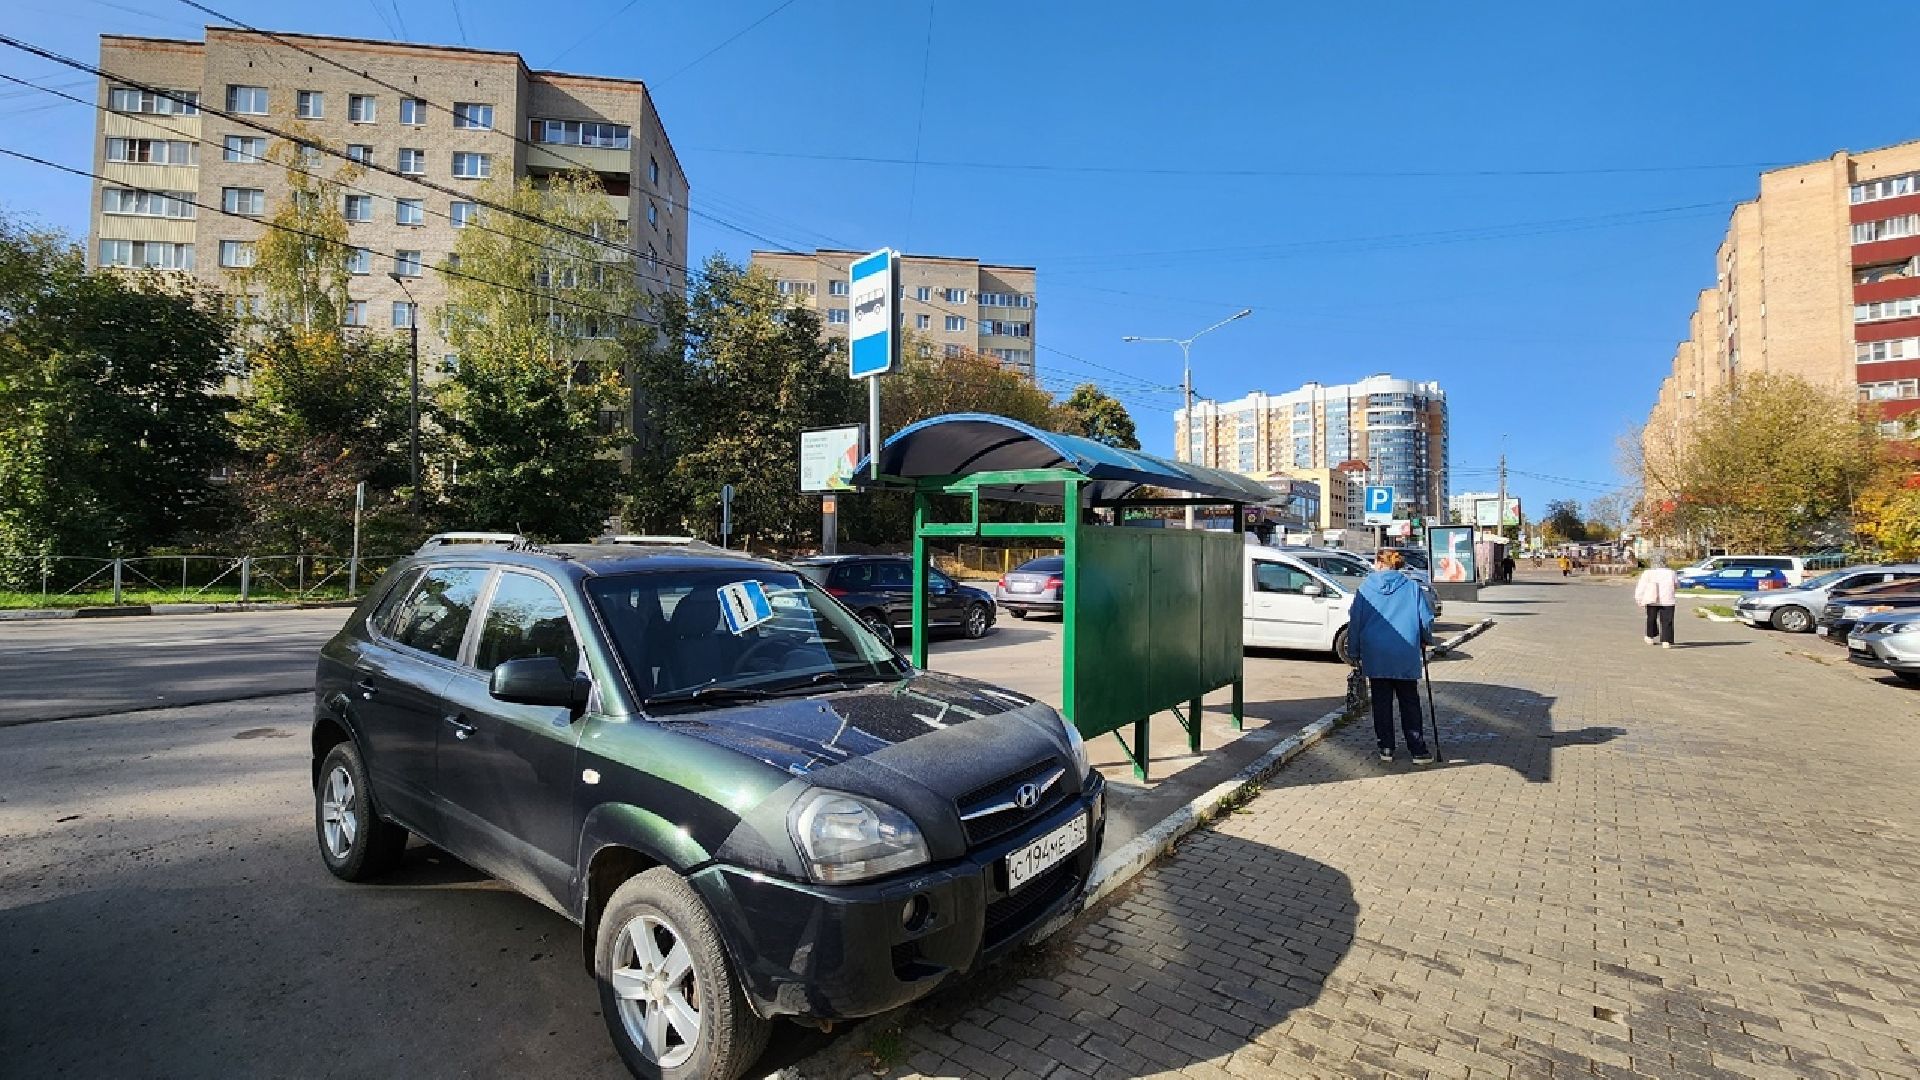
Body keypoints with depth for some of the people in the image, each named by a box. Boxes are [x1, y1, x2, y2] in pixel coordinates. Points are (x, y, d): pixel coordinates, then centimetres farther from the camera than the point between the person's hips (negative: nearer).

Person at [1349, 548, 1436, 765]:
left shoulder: (1365, 588, 2)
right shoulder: (1412, 587, 1)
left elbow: (1355, 622, 3)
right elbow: (1426, 619, 0)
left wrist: (1355, 653, 10)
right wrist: (1426, 641, 20)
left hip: (1374, 655, 0)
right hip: (1406, 656, 0)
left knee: (1381, 703, 9)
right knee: (1410, 703, 9)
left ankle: (1386, 748, 12)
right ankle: (1418, 750, 9)